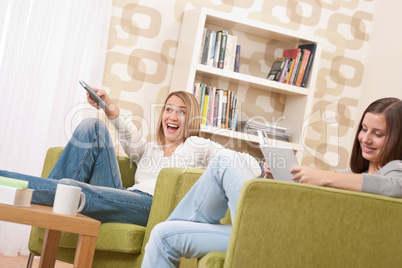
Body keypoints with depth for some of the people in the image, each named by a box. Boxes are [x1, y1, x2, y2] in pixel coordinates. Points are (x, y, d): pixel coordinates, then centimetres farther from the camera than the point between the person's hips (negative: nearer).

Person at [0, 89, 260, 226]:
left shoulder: (198, 147, 22)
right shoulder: (149, 150, 32)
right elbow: (133, 141, 6)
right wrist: (112, 111, -11)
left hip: (153, 205, -5)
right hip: (123, 200, 5)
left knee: (76, 189, -30)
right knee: (93, 126, -6)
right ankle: (52, 197, -17)